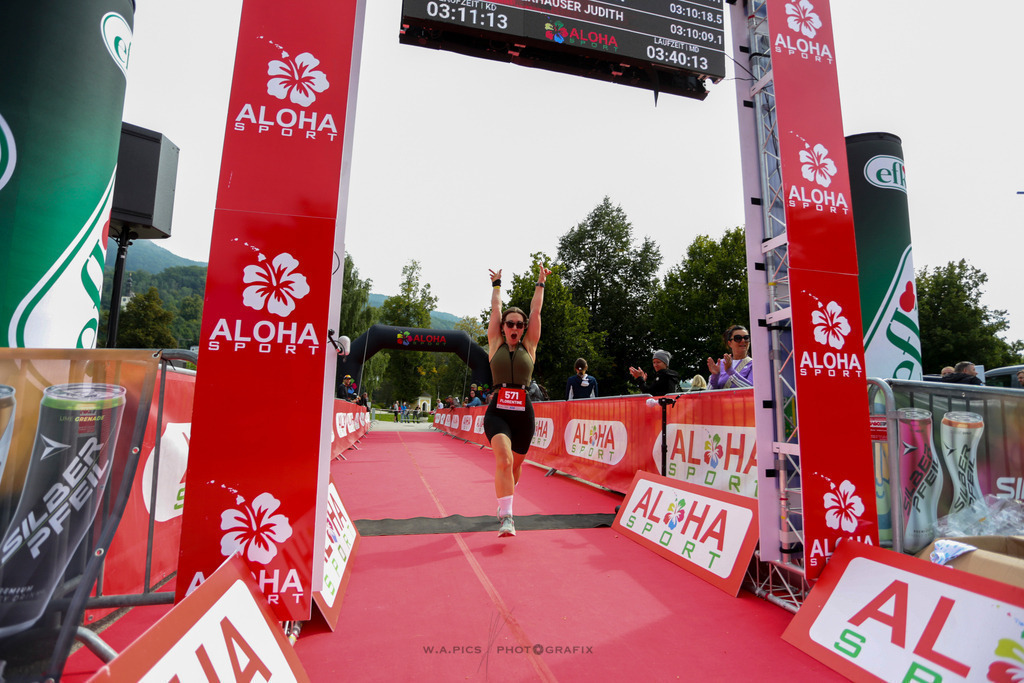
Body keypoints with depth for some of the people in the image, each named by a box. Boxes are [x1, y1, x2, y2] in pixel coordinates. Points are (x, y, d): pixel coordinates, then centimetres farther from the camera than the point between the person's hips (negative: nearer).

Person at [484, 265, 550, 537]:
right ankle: (506, 517, -18)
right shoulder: (496, 344, 7)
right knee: (504, 459, -22)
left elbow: (536, 312, 11)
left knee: (515, 465, 15)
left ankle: (504, 503, 41)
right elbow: (496, 309, 12)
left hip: (523, 413, 2)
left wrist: (540, 284, 18)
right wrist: (496, 284, 23)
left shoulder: (529, 347, 9)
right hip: (497, 411, -2)